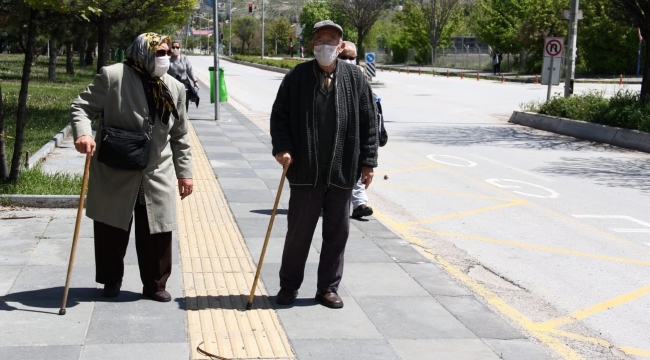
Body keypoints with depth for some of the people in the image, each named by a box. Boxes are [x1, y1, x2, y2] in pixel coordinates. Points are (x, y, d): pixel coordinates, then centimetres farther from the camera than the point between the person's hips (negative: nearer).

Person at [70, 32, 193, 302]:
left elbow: (179, 135, 11)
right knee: (111, 230, 9)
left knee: (157, 233, 4)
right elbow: (81, 107, -5)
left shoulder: (175, 88, 5)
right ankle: (111, 280, 29)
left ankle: (155, 285, 20)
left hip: (157, 176, 3)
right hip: (115, 173, -3)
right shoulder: (113, 76, -9)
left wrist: (184, 172, 9)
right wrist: (83, 133, -25)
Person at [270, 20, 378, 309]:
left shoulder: (355, 78, 2)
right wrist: (281, 147, -11)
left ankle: (328, 288, 22)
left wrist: (368, 162, 2)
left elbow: (368, 122, 4)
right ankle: (288, 286, 24)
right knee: (299, 231, 9)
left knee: (337, 232, 9)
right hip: (305, 171, -1)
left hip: (342, 172, 1)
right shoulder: (297, 77, -1)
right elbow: (279, 115, 3)